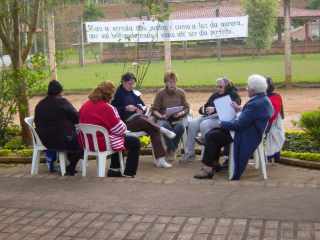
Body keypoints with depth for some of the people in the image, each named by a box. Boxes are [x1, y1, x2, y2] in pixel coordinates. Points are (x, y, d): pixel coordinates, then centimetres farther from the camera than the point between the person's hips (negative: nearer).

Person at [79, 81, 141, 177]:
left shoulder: (85, 105, 1)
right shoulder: (107, 108, -20)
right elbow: (120, 129, -16)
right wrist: (124, 126, 9)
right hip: (103, 143, -9)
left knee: (118, 138, 34)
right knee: (135, 142, 6)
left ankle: (114, 169, 34)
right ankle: (128, 173, 13)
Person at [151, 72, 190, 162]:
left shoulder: (181, 92, 8)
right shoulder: (160, 93, 3)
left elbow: (187, 108, 8)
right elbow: (154, 110, 2)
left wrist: (180, 114, -12)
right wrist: (161, 116, -16)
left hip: (177, 119, 1)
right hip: (163, 119, -1)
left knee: (180, 127, -34)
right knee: (164, 126, -38)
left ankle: (171, 150, -15)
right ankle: (172, 150, -19)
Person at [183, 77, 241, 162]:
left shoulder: (233, 95, 3)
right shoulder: (215, 95, 24)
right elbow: (204, 107, 27)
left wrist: (214, 109, -23)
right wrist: (203, 109, 1)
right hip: (208, 116, 7)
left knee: (204, 125, -33)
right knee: (192, 124, -17)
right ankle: (189, 153, -14)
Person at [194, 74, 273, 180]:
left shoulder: (256, 104, -26)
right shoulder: (264, 99, 5)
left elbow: (239, 125, -25)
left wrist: (222, 124, -11)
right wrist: (240, 109, 13)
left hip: (247, 137, -11)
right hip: (250, 131, 11)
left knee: (211, 136, -9)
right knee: (213, 132, 14)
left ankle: (208, 168, -1)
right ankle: (214, 163, 21)